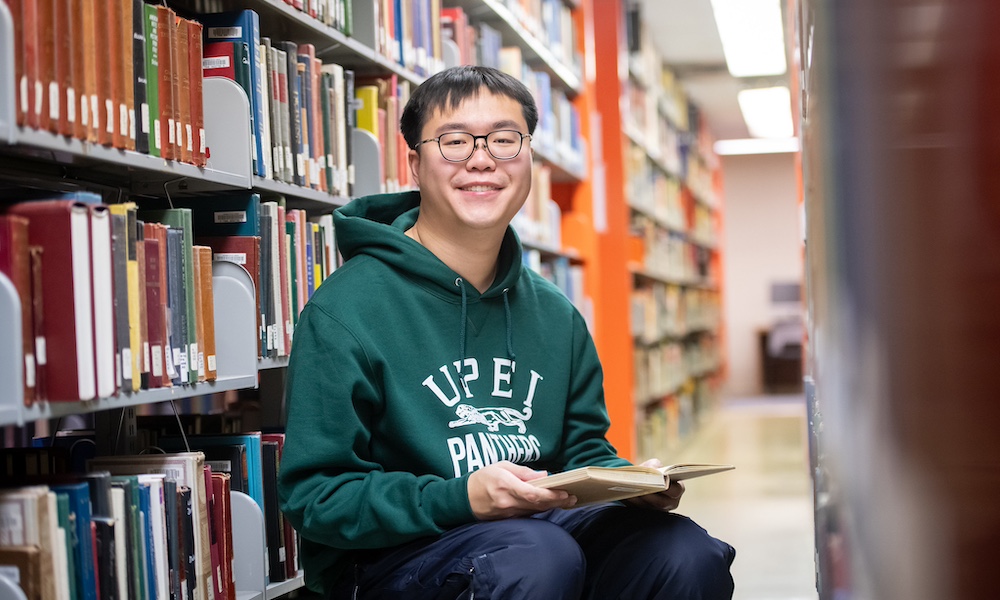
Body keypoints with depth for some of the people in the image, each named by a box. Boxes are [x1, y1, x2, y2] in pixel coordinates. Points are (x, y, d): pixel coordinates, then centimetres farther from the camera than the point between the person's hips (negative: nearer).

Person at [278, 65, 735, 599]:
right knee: (540, 554, -36)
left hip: (539, 527, 6)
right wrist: (463, 498, -25)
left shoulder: (555, 315, 12)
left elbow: (583, 450, 19)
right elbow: (314, 495, -12)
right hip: (388, 557, -5)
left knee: (688, 554, -20)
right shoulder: (344, 310, -9)